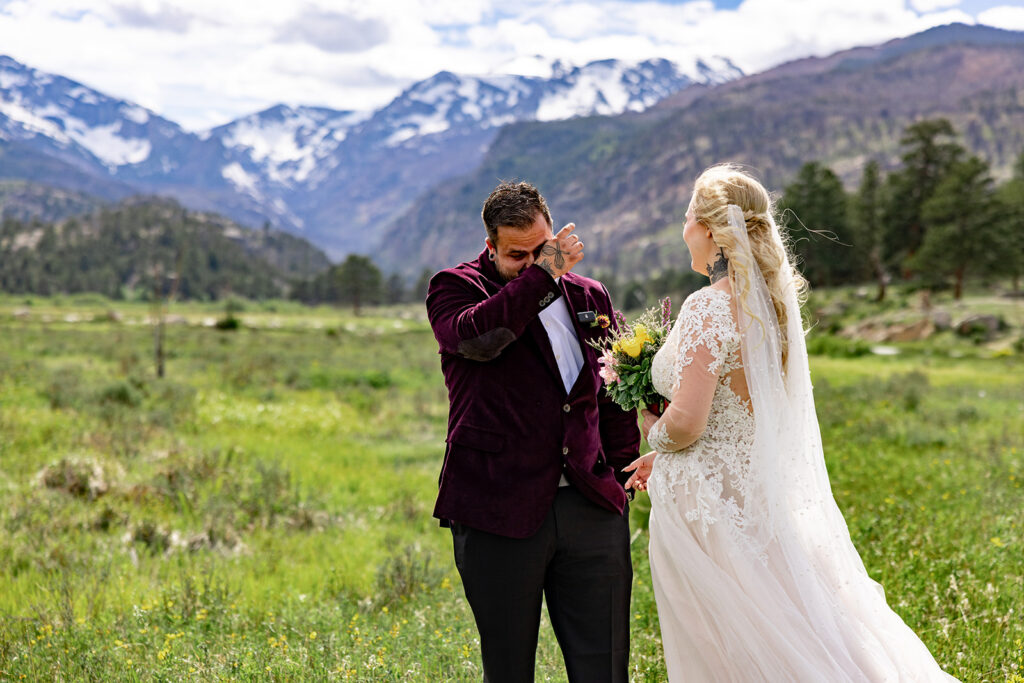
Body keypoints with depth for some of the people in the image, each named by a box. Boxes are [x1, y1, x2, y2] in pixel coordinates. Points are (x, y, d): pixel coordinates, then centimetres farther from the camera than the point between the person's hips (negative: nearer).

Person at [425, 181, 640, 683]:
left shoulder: (590, 297, 15)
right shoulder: (454, 288, 2)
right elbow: (477, 336, -22)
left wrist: (623, 472, 11)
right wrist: (543, 272, -16)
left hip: (592, 508, 3)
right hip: (501, 510, -3)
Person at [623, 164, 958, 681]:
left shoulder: (709, 309, -18)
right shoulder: (771, 302, 7)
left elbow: (686, 422, -23)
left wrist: (652, 430, -1)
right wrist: (663, 457, 21)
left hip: (706, 503, -8)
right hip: (758, 497, 8)